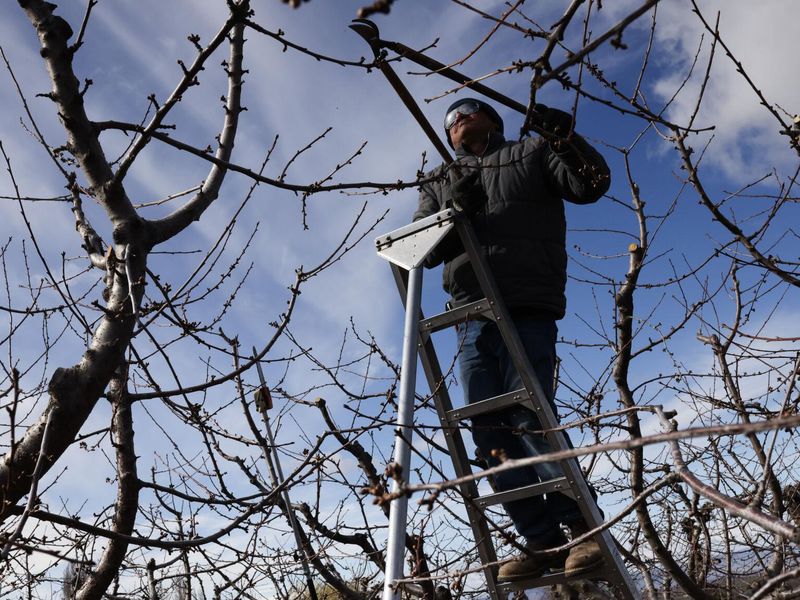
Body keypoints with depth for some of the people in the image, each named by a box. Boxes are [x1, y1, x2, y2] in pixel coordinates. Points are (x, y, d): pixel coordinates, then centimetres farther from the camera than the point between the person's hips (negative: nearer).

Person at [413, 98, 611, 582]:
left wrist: (565, 137, -12)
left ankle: (583, 527, -5)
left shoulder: (532, 154, 16)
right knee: (490, 432, -2)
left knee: (529, 417, -18)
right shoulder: (441, 185, 25)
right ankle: (544, 543, 2)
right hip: (472, 318, 5)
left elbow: (591, 185, 3)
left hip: (526, 310, -5)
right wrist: (453, 210, -5)